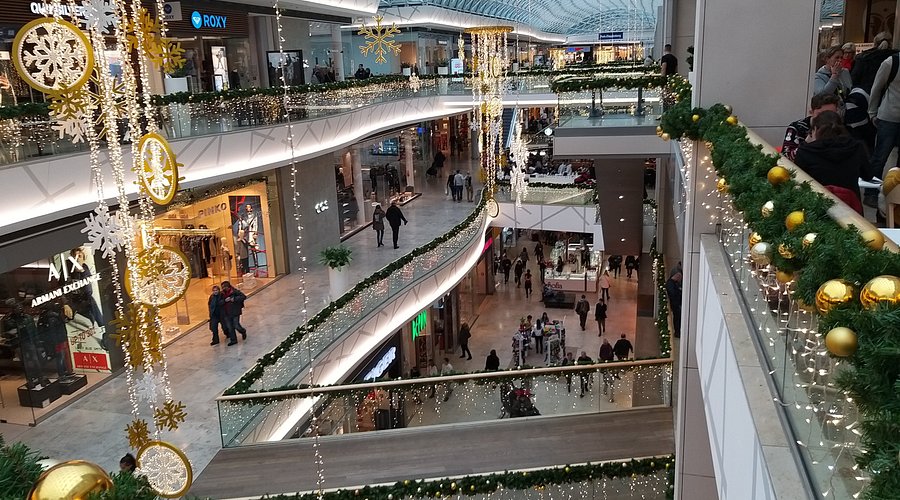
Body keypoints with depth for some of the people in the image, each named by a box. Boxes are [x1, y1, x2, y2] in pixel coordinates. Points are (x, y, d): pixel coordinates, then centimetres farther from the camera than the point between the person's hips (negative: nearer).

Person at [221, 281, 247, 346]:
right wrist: (225, 300, -16)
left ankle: (243, 332, 29)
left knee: (236, 326, -3)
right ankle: (233, 340, 19)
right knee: (229, 328, 7)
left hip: (235, 312, -5)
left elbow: (244, 296, -16)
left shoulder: (235, 292, -10)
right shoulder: (222, 294, 6)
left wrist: (234, 299, -22)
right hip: (226, 314, 5)